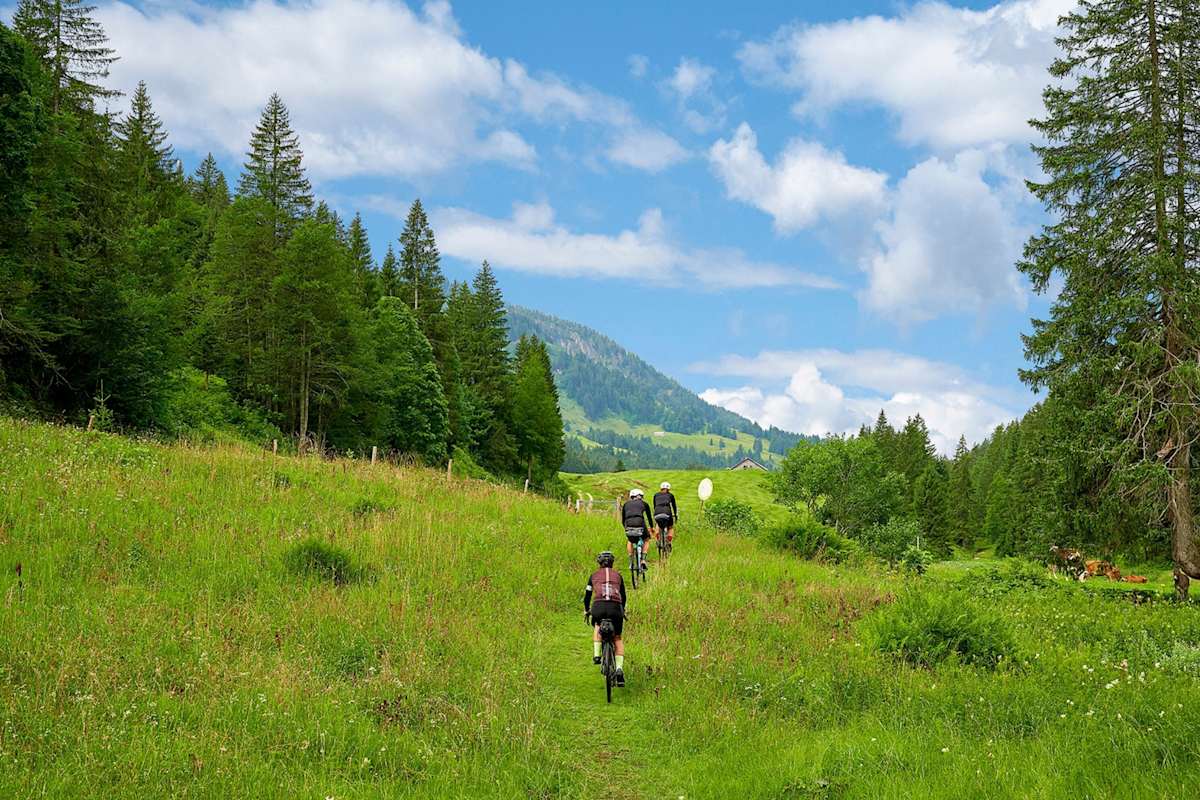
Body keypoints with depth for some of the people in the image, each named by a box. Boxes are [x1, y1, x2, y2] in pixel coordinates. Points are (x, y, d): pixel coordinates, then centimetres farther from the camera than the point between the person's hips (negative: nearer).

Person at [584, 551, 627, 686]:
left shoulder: (594, 575, 22)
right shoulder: (617, 575, 24)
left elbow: (587, 595, 26)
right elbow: (623, 596, 32)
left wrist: (586, 611, 42)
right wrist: (622, 610, 49)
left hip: (598, 606, 0)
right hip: (615, 607, 0)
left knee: (597, 626, 34)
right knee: (617, 638, 15)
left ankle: (596, 655, 15)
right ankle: (619, 668, -5)